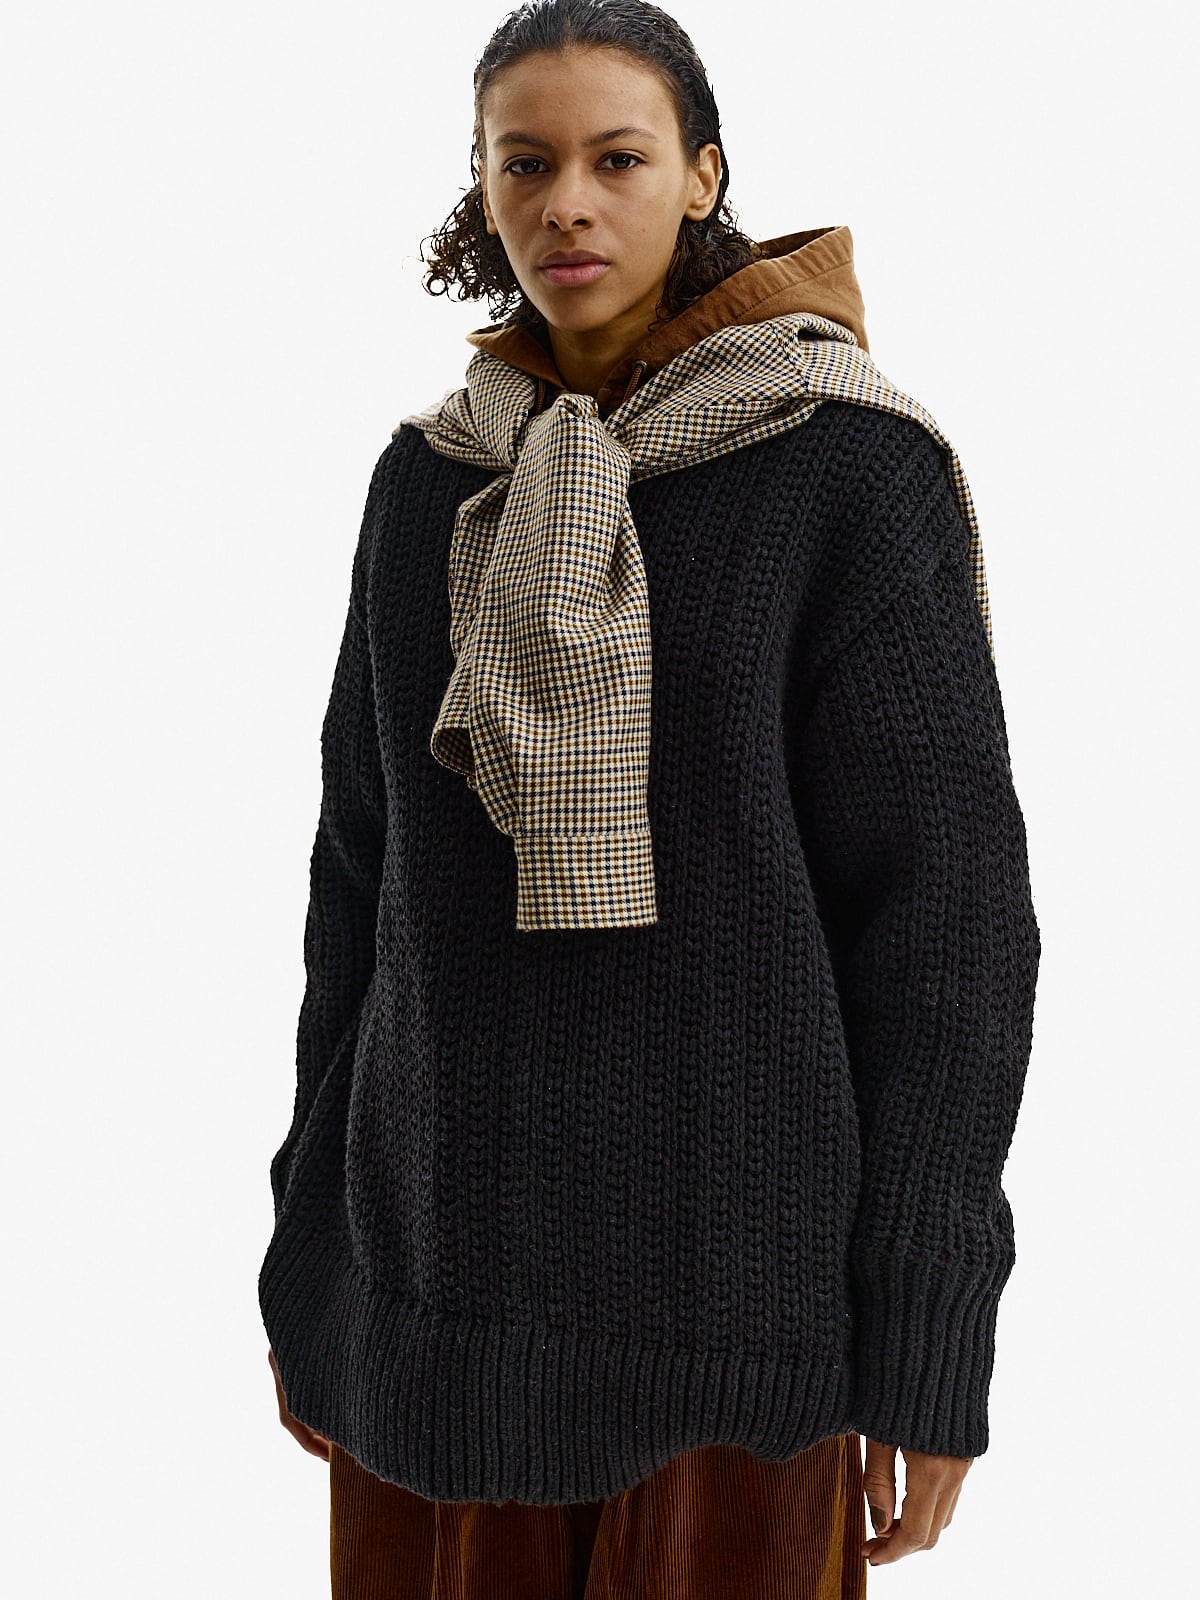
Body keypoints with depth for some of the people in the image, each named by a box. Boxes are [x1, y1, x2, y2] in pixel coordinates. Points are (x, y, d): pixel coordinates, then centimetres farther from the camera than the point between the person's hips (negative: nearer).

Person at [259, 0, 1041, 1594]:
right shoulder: (429, 478, 6)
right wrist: (309, 1253, 9)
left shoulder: (850, 462, -7)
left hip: (726, 1270, -3)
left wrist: (926, 1345, -11)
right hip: (443, 1267, 4)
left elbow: (950, 906, -9)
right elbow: (362, 868, 9)